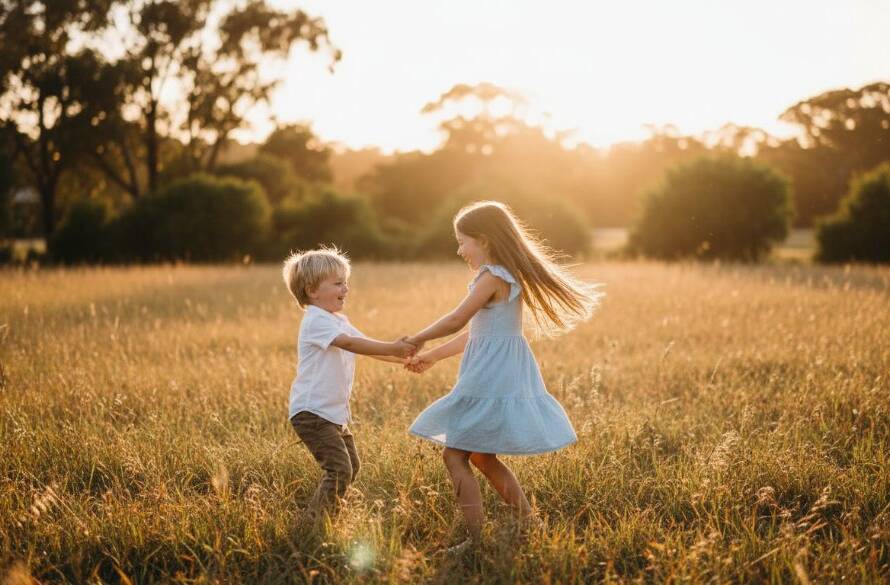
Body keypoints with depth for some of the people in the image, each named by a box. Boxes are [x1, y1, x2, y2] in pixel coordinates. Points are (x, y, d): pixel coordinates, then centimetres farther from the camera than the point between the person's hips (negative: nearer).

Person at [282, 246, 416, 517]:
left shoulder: (339, 321, 17)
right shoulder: (316, 321, -16)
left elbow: (367, 346, 16)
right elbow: (349, 343, -30)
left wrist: (401, 358, 3)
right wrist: (392, 348, -33)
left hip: (335, 413, 10)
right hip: (312, 412, -10)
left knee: (352, 466, 16)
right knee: (339, 470, -16)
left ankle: (326, 516, 27)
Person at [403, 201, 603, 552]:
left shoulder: (493, 277, -15)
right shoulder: (509, 276, 15)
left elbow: (458, 320, -19)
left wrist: (418, 339, -4)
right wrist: (433, 356, 23)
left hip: (492, 378, -10)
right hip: (500, 374, 10)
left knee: (455, 454, -6)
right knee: (482, 457, 19)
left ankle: (476, 539, -6)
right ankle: (528, 523, 23)